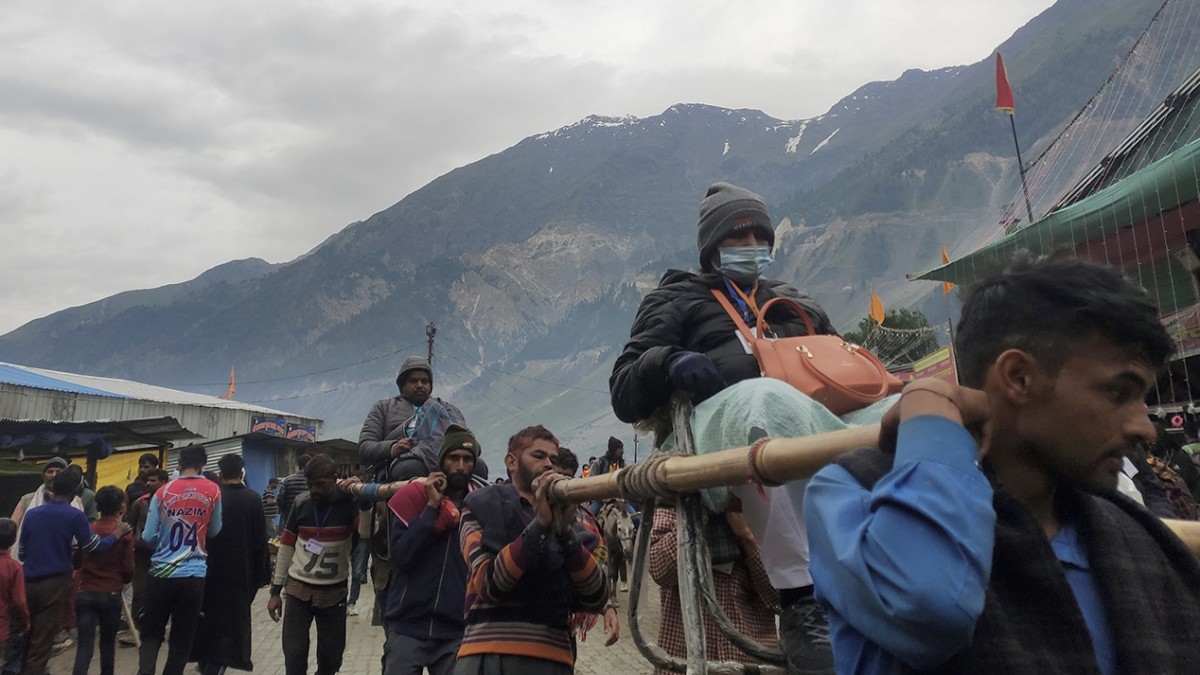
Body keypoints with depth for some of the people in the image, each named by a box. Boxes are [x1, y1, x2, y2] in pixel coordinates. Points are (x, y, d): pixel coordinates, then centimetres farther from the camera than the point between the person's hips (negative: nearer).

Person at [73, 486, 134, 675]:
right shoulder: (124, 533, -8)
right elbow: (128, 569, -7)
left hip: (85, 593, 2)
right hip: (111, 594, -2)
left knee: (85, 645, -2)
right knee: (108, 642, 16)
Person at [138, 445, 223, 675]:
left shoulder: (163, 492, -1)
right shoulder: (213, 491, -2)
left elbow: (148, 537, 0)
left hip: (161, 572, 1)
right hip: (194, 574, -1)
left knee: (152, 633, 13)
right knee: (182, 638, 9)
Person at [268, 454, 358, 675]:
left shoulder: (349, 503, -10)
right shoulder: (301, 503, -2)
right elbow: (286, 547, 5)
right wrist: (276, 590, 5)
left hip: (334, 593, -1)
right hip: (298, 590, 1)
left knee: (331, 656, 10)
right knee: (294, 654, 0)